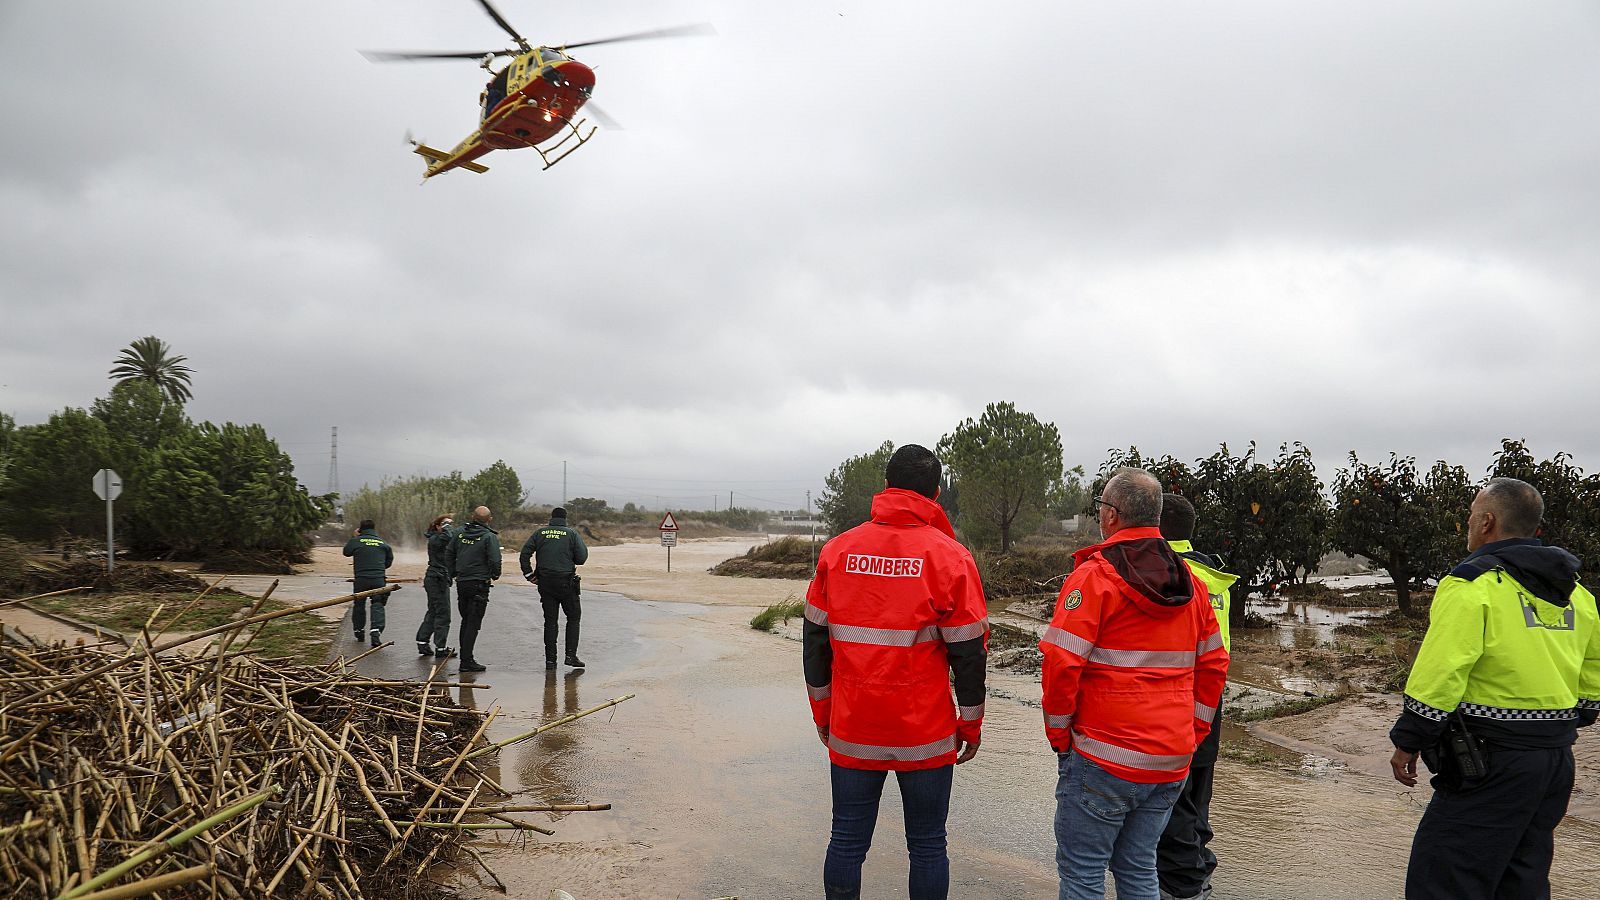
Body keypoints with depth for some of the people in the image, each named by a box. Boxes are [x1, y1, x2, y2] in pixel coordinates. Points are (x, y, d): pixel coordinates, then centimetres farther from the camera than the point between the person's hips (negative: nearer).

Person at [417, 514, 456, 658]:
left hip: (439, 580, 10)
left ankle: (422, 643, 20)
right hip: (436, 580, -10)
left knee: (433, 612, 15)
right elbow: (447, 536, -34)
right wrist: (446, 525, -18)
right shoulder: (435, 539, -15)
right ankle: (440, 647, 1)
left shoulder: (440, 540, 17)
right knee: (443, 614, -5)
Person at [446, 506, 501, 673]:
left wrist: (453, 574, 20)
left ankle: (465, 657, 25)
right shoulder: (490, 537, -12)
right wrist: (495, 575, 1)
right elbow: (495, 560, -18)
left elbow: (448, 553, 12)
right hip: (479, 585, -6)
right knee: (473, 623, -2)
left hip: (461, 583, 6)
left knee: (466, 621, 18)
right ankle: (467, 661, -3)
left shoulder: (460, 533, 7)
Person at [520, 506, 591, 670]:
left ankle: (550, 659, 8)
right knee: (573, 617, 10)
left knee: (550, 621, 8)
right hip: (566, 581, -3)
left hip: (545, 583, 3)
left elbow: (524, 554, -1)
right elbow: (582, 558, -6)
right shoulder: (572, 533, -1)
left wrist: (528, 574, 4)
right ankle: (571, 655, 2)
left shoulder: (539, 533, 5)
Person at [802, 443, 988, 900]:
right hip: (926, 734, -2)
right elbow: (969, 653, -6)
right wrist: (971, 724, 7)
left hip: (851, 730, 2)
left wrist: (823, 713, 15)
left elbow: (815, 639, 5)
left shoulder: (837, 550, 1)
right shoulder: (950, 557, -7)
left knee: (846, 841, 13)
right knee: (927, 846, 11)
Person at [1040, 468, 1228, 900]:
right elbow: (1213, 664, 14)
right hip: (1172, 762, 7)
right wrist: (1193, 732, 19)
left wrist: (1059, 734, -5)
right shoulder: (1190, 583, 9)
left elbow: (1062, 663, -17)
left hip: (1104, 761, -7)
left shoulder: (1094, 576, -12)